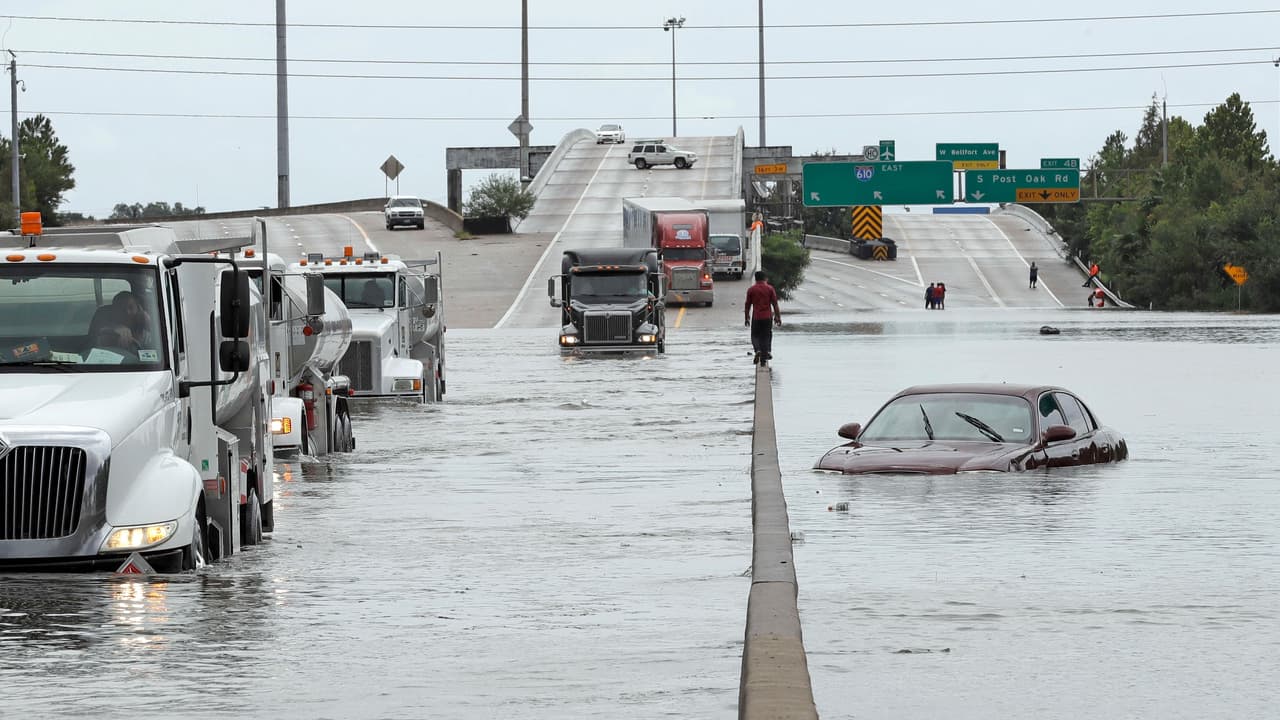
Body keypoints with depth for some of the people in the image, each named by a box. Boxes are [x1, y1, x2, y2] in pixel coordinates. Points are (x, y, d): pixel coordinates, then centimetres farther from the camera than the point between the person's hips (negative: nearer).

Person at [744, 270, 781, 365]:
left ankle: (757, 350, -16)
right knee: (766, 337, 8)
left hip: (756, 317, 0)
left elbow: (747, 305, 4)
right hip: (767, 317, 0)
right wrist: (778, 317, 6)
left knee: (755, 336, 12)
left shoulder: (751, 290, -1)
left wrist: (746, 318, 13)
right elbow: (775, 304, -1)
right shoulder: (770, 289, -1)